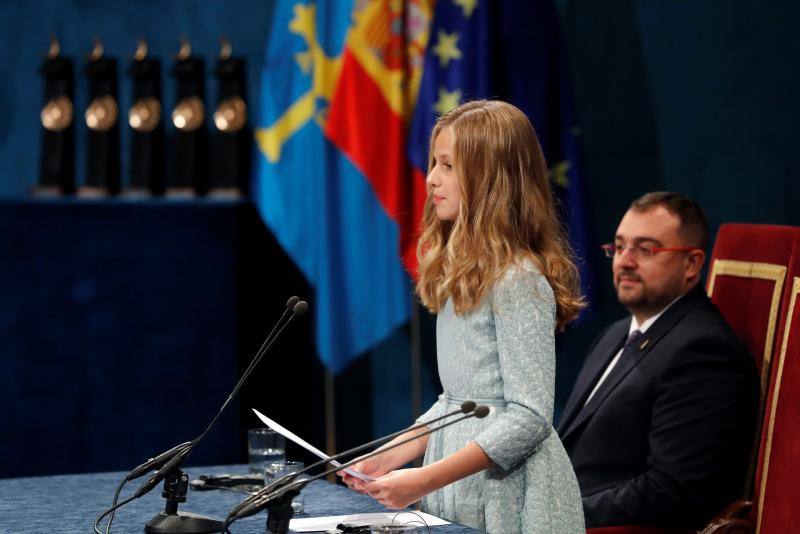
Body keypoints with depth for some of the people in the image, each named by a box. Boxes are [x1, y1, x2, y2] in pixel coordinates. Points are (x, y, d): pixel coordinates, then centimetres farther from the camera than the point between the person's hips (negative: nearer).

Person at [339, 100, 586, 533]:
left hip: (506, 494, -8)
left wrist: (426, 480, -25)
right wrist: (389, 458, 4)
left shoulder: (518, 281, -16)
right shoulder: (460, 276, 10)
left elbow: (528, 417, -21)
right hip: (458, 494, 8)